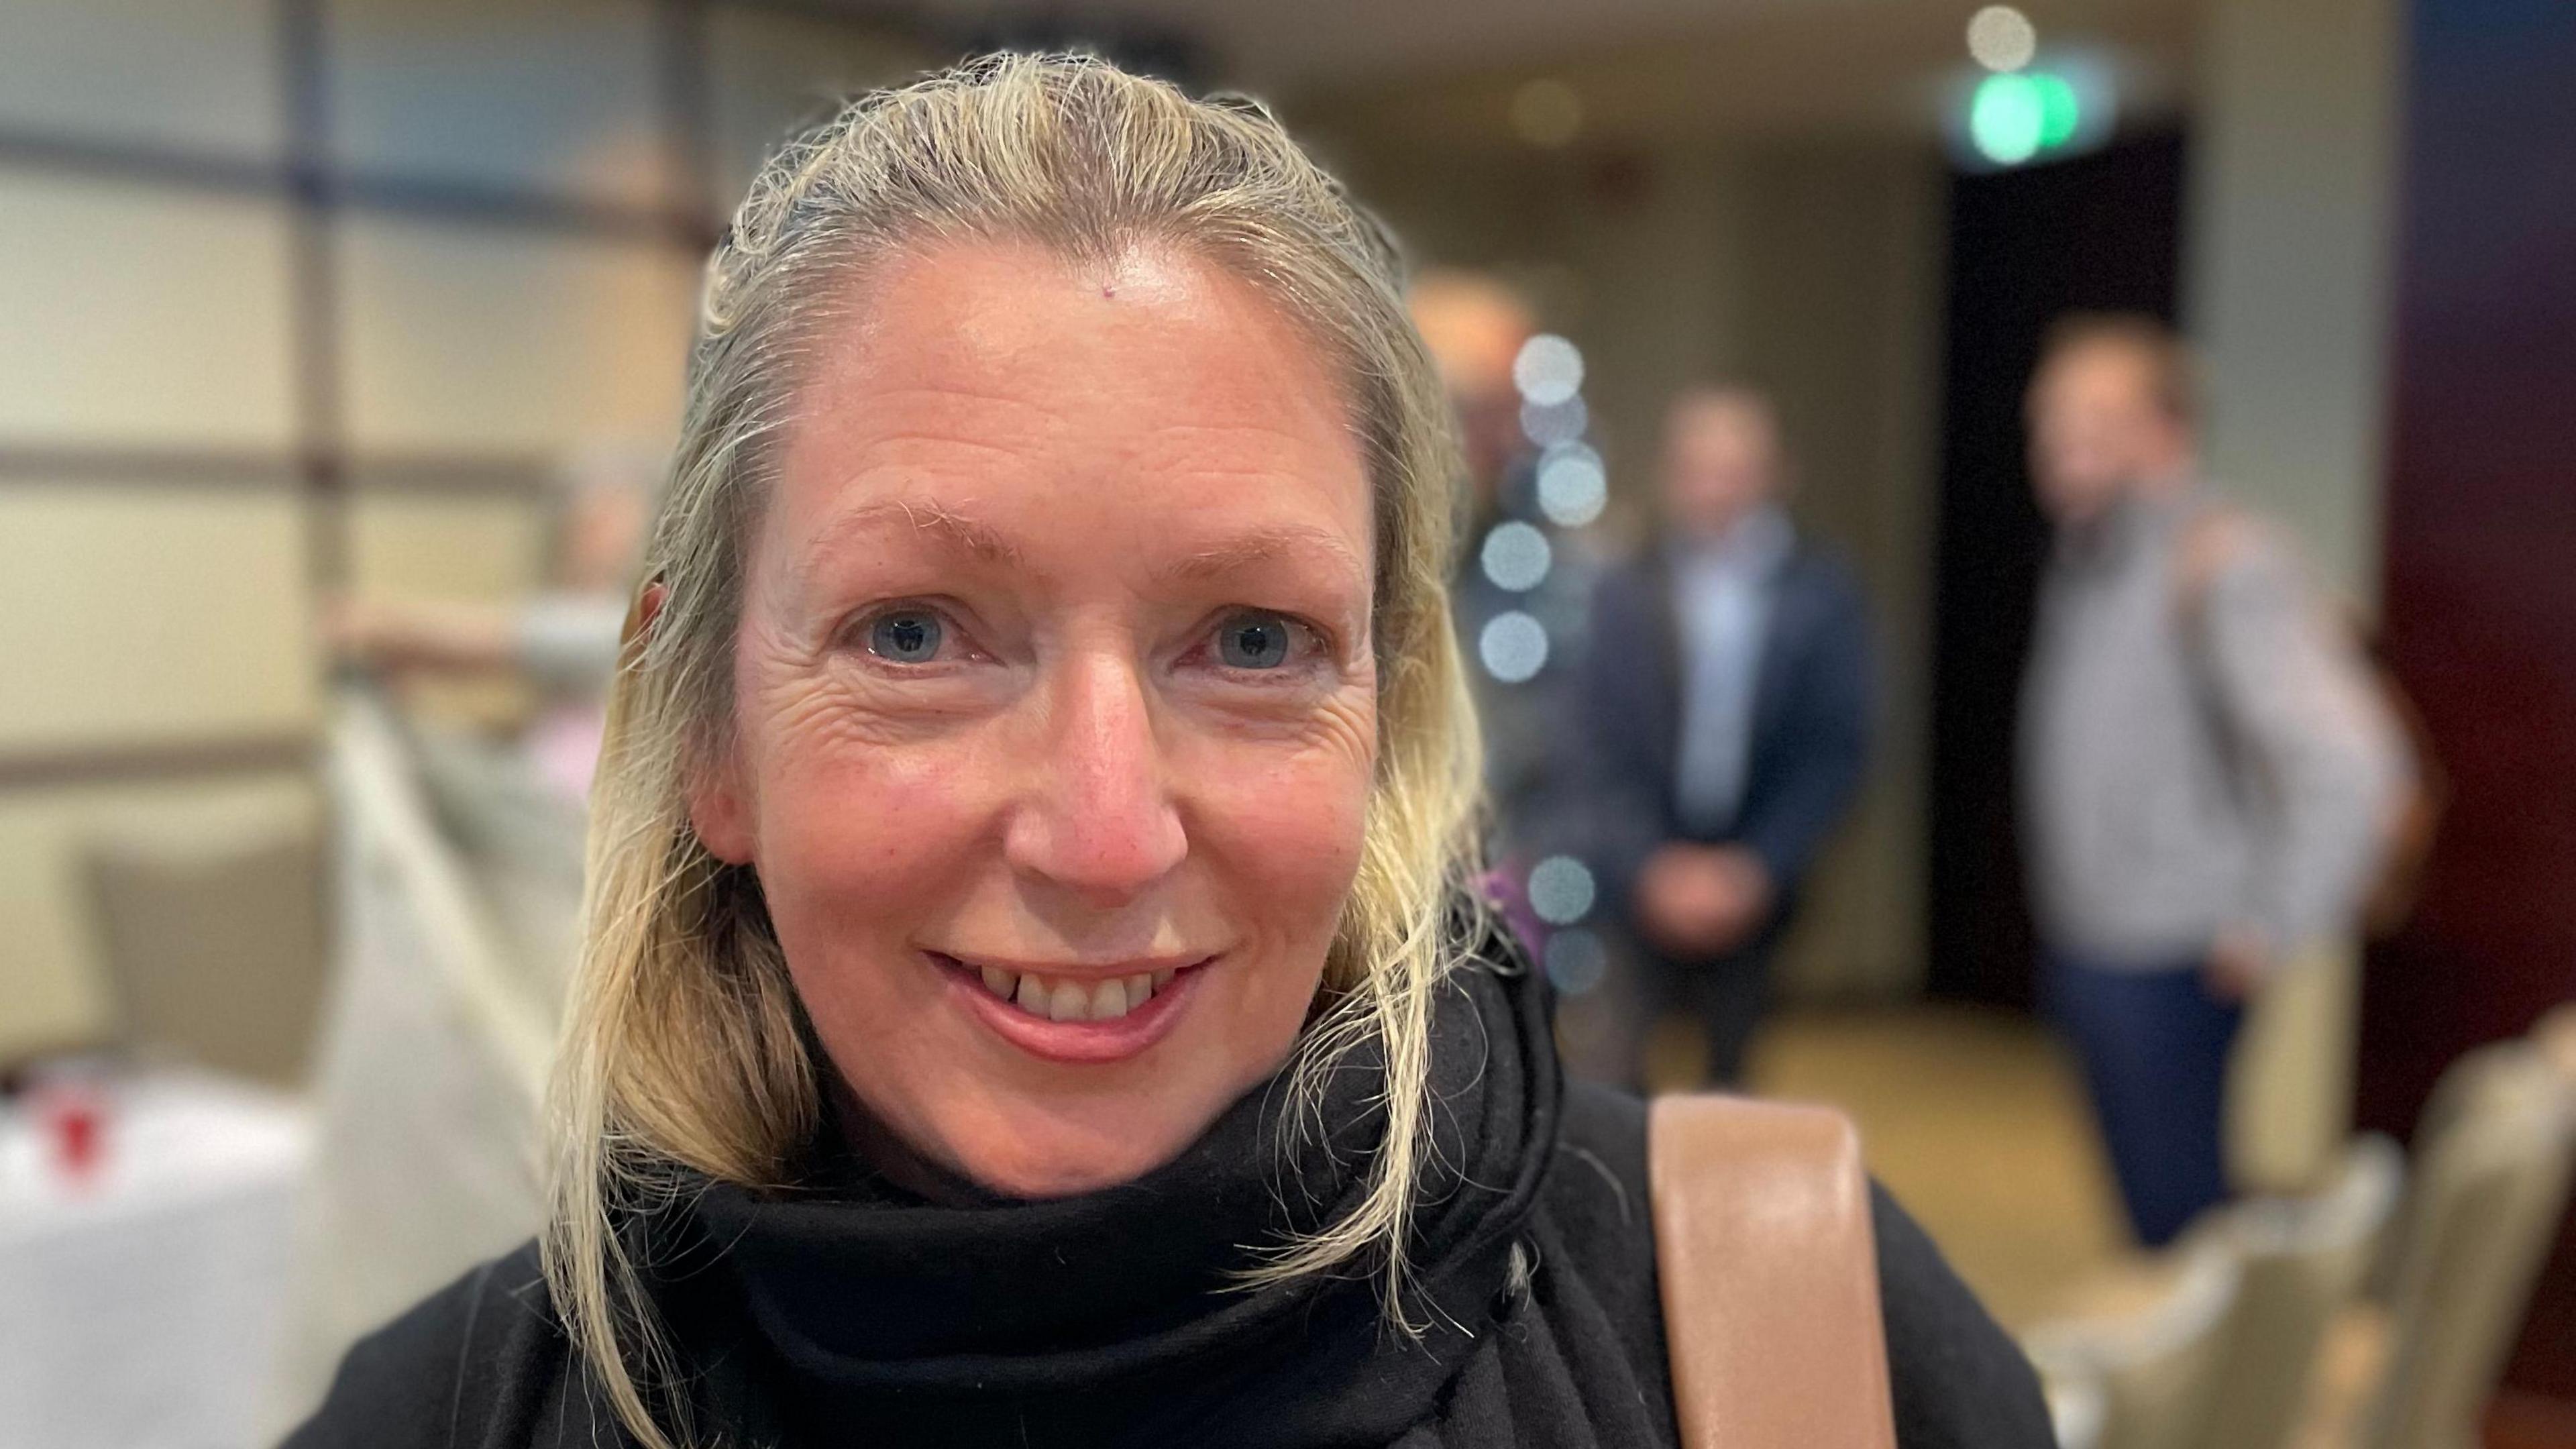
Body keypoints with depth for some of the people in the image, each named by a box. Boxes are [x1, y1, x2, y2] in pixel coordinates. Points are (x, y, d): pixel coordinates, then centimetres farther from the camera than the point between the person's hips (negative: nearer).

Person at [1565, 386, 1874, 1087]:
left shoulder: (1821, 594, 3)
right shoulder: (1622, 594, 4)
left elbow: (1835, 751, 2)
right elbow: (1595, 752, 2)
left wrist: (1755, 868, -8)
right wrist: (1653, 867, -8)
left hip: (1756, 890, 0)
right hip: (1636, 890, 0)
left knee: (1736, 1072, 0)